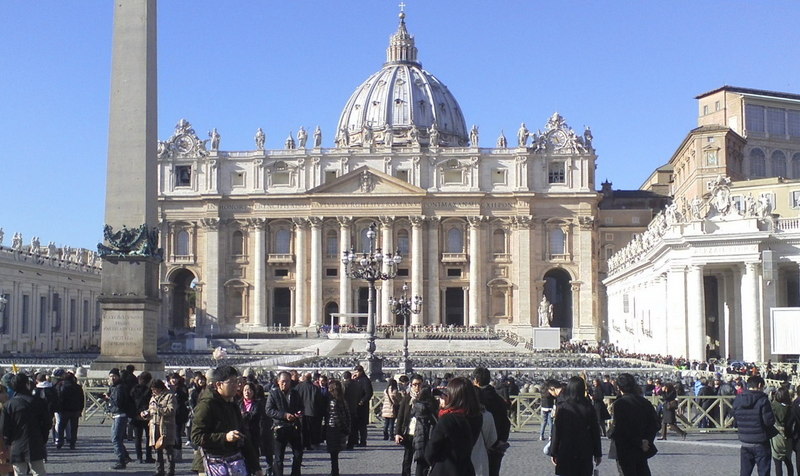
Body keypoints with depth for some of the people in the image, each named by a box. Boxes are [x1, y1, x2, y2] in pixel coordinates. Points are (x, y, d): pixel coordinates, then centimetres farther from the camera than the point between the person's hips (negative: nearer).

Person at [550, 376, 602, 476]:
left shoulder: (562, 408, -9)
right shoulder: (589, 408, -2)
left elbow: (556, 432, -6)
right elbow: (595, 432, 3)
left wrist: (554, 453, 3)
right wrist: (597, 454, 11)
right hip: (585, 453, 2)